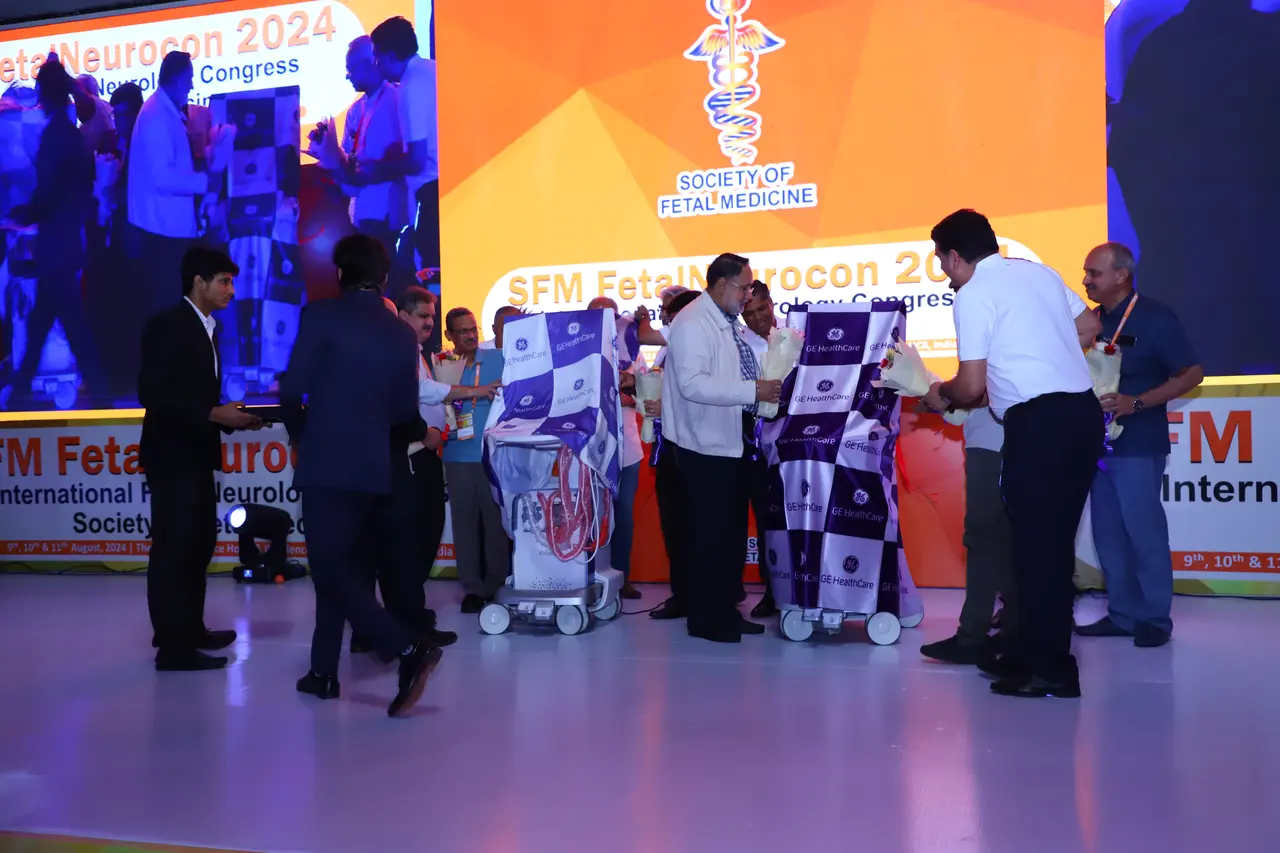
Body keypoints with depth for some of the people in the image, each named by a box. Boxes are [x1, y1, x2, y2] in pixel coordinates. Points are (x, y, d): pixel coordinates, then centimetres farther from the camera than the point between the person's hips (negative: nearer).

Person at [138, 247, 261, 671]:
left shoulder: (204, 328, 15)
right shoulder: (167, 324, -13)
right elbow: (153, 393, -21)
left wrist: (231, 416, 0)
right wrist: (214, 414, -23)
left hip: (196, 455, 10)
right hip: (172, 456, -10)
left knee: (198, 544, 16)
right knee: (173, 549, -3)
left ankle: (189, 629, 28)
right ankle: (173, 645, 4)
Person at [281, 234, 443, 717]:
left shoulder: (321, 315, -6)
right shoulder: (403, 334, 8)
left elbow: (292, 389, -9)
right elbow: (406, 410, 10)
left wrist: (298, 435, 10)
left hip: (327, 462, -6)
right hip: (376, 465, 6)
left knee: (329, 568, -4)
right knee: (337, 564, 17)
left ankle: (408, 648, -16)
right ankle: (323, 671, 22)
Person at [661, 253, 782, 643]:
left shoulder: (729, 323, 13)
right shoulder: (692, 323, -16)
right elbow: (693, 384, -27)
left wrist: (765, 389, 6)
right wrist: (752, 390, -28)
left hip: (733, 442, 9)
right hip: (705, 446, -9)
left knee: (732, 532, 15)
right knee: (709, 535, -2)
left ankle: (726, 611, 26)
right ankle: (705, 619, 10)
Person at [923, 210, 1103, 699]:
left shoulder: (973, 293, -6)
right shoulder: (1041, 272, 16)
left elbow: (971, 388, -9)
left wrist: (940, 394, 12)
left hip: (1038, 422, -8)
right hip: (1083, 411, 8)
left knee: (1035, 541, 0)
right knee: (1054, 539, 14)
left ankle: (1051, 669, 5)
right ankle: (1038, 652, 24)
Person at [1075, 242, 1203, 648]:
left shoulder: (1155, 317, -8)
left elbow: (1192, 373, -8)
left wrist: (1137, 403, -19)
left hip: (1138, 446, -6)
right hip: (1099, 443, 6)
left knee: (1144, 532, -2)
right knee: (1108, 534, 8)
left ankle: (1155, 618, 9)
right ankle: (1122, 615, 17)